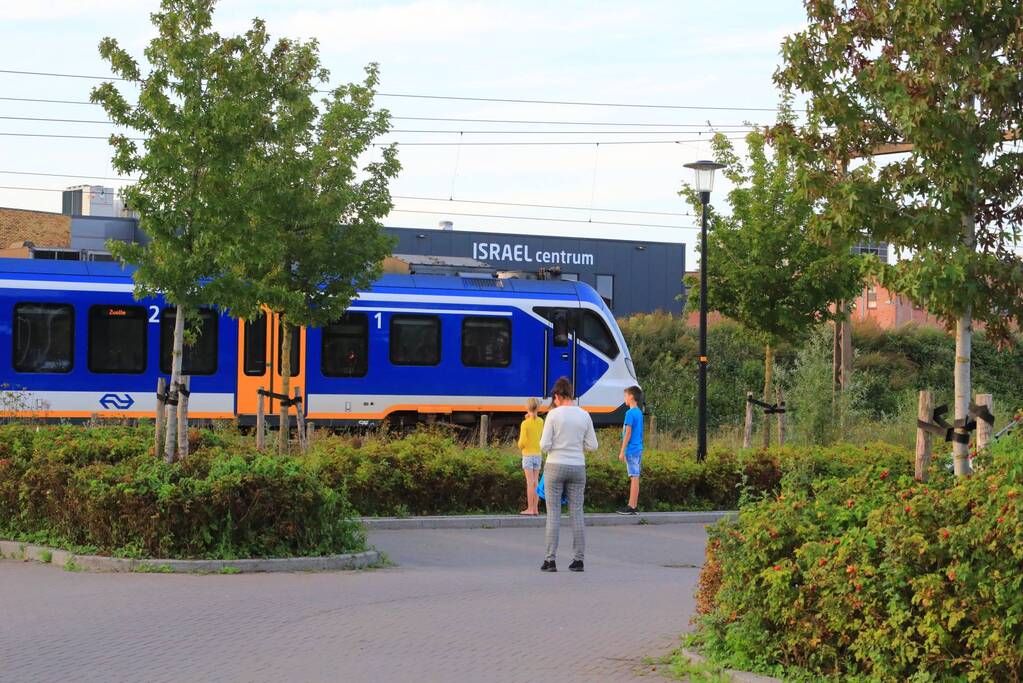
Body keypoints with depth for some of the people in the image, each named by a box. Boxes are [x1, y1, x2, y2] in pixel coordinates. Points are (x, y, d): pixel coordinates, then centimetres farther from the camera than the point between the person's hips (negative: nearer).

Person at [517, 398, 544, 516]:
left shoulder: (525, 424, -13)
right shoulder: (541, 421, 3)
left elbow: (522, 442, -14)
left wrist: (520, 446, 9)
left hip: (528, 454, -5)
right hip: (538, 454, 5)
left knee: (530, 482, -5)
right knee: (535, 482, 9)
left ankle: (530, 508, -5)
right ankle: (535, 508, 9)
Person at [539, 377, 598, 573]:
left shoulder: (554, 415, -10)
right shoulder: (584, 416, 1)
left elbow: (545, 446, -11)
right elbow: (592, 445, 4)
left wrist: (544, 442, 13)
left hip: (555, 467, -3)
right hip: (577, 468, 3)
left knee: (553, 514, 1)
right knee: (576, 513, 7)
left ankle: (550, 560, -2)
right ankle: (578, 560, 5)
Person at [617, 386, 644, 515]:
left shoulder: (630, 413, -13)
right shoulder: (639, 413, 14)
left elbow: (628, 433, -16)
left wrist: (622, 451, -13)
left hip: (632, 450, -9)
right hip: (639, 449, 9)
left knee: (634, 477, -8)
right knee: (635, 477, 10)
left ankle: (631, 507, -8)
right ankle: (633, 506, 12)